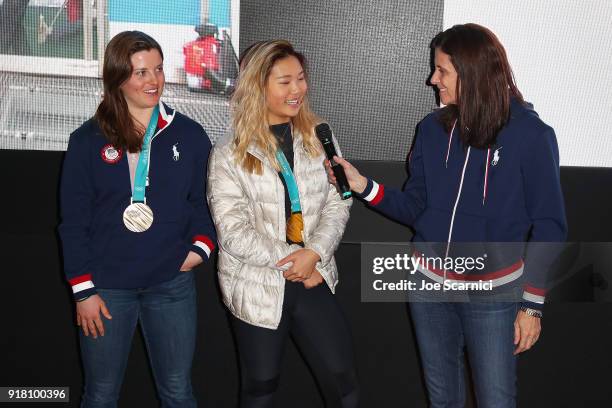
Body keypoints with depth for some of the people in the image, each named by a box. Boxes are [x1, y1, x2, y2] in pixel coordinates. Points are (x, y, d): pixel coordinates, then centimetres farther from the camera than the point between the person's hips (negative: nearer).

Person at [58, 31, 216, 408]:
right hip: (107, 288, -1)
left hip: (172, 285, 1)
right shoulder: (88, 141, -2)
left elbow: (204, 201, 10)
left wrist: (201, 246, -8)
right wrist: (83, 290, -5)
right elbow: (74, 221, -1)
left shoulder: (189, 135, 2)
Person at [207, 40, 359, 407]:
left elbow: (337, 205, 0)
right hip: (258, 288, -2)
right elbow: (234, 234, -12)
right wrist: (293, 263, -14)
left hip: (314, 281, 2)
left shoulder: (318, 138, 5)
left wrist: (314, 253, -17)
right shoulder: (229, 156, -6)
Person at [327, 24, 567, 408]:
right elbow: (416, 208, 7)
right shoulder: (433, 128, 1)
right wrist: (364, 186, -9)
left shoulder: (531, 134, -13)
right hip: (430, 285, 4)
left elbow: (548, 225, -9)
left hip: (493, 293, -4)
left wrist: (532, 304, -9)